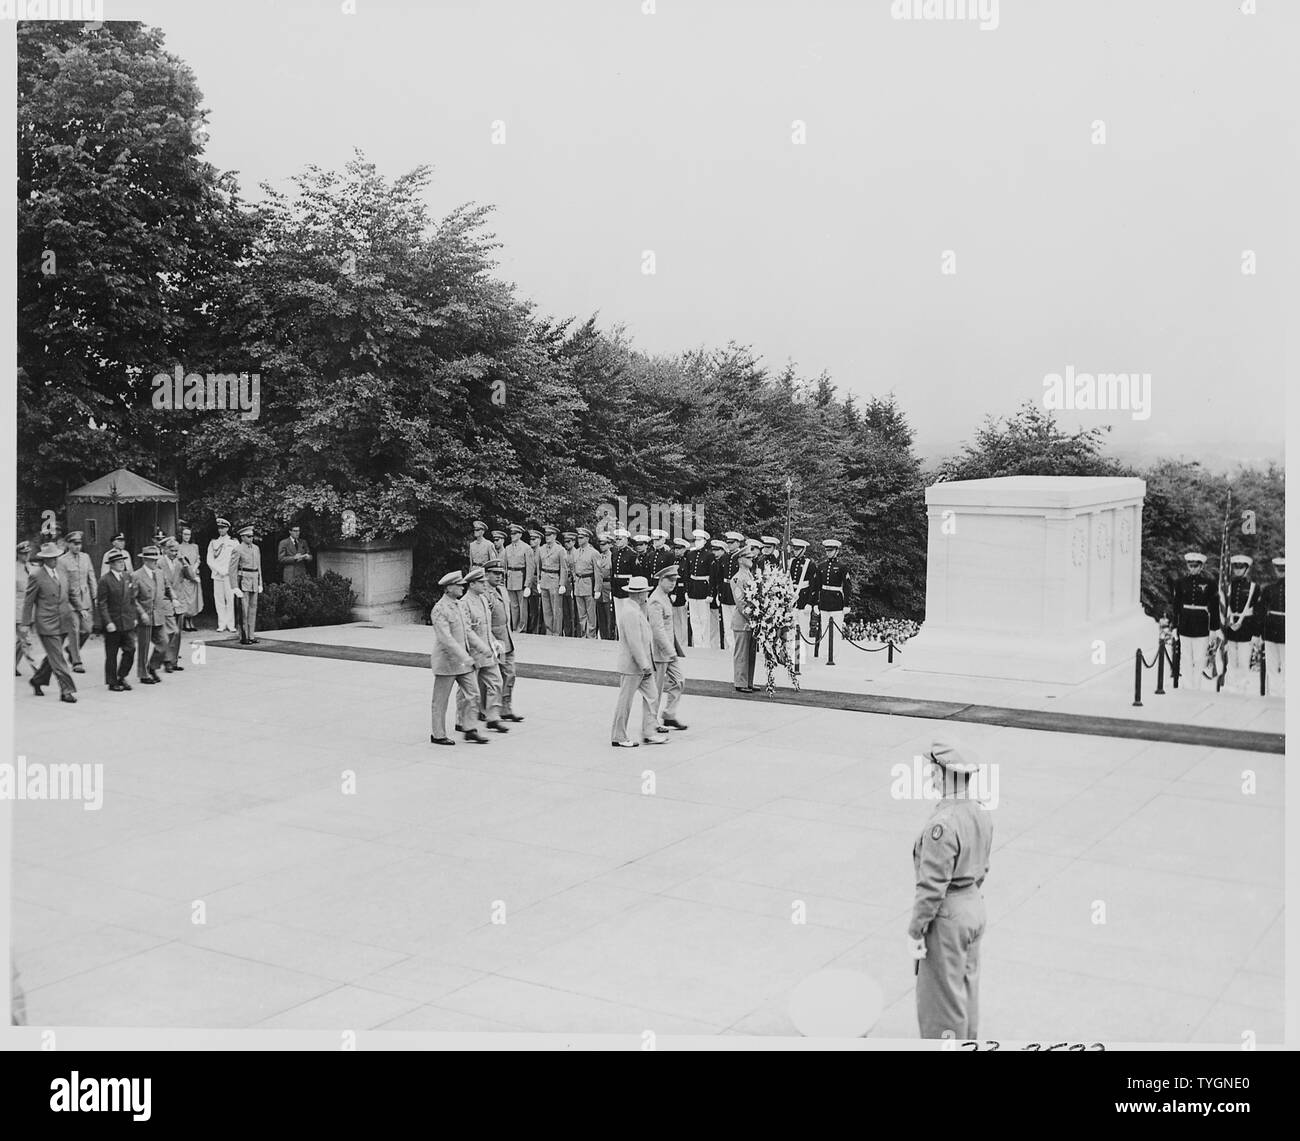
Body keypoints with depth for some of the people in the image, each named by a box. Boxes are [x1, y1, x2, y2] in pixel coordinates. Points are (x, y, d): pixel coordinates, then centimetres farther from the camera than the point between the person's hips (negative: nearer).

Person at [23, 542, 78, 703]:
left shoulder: (62, 575, 12)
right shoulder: (36, 577, -6)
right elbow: (28, 602, -3)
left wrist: (71, 616, 16)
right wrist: (27, 623, -4)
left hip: (63, 623, 6)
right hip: (46, 624, -6)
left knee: (53, 656, 16)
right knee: (57, 658, -7)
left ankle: (37, 680, 36)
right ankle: (67, 690, -7)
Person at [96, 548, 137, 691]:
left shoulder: (128, 578, 9)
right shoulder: (105, 581, -10)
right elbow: (101, 604, -11)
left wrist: (134, 617, 11)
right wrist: (108, 623, -16)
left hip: (128, 622, 5)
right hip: (112, 623, -5)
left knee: (130, 650, 1)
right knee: (111, 655, 4)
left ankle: (122, 677, 18)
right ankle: (112, 682, 14)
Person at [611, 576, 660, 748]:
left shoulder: (637, 610, 12)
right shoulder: (630, 613, -21)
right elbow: (634, 643, -24)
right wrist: (644, 665, -22)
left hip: (643, 665, 10)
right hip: (631, 667, -10)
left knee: (651, 696, 10)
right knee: (625, 701, 1)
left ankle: (649, 733, 16)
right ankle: (618, 738, 11)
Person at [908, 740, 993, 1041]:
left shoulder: (943, 824, -28)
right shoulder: (981, 813, 0)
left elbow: (932, 886, -25)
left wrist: (915, 931, -16)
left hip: (947, 917, -9)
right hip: (975, 905, 9)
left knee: (941, 995, 6)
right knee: (966, 987, 21)